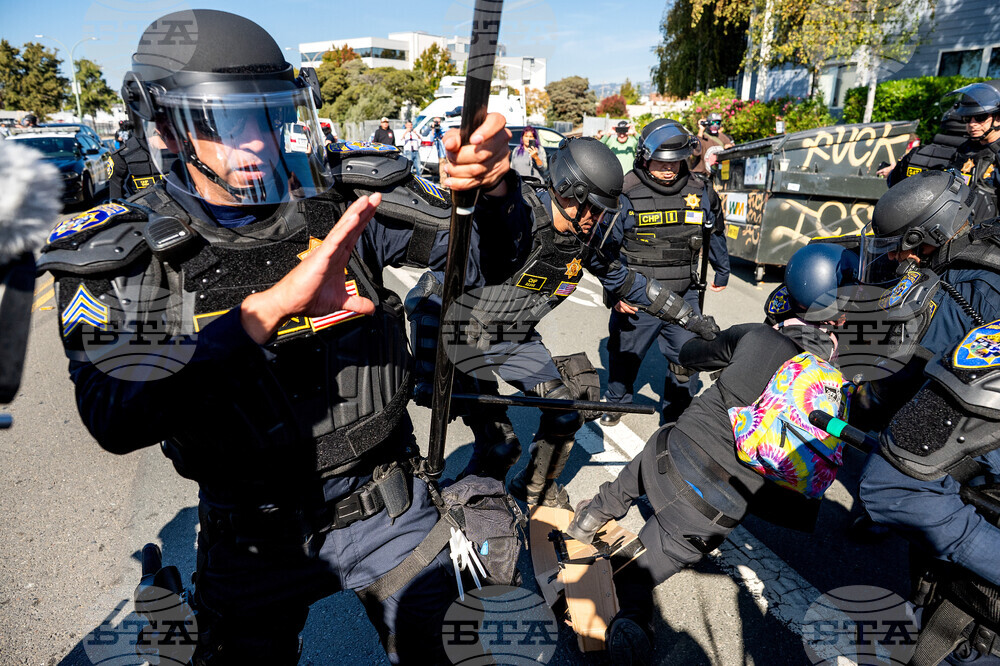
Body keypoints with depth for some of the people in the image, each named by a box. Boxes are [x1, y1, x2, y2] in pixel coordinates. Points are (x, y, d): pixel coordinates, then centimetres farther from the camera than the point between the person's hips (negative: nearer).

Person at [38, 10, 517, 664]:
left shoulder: (345, 198, -9)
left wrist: (491, 191, -32)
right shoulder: (122, 253, -12)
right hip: (255, 536, 0)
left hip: (391, 511, 1)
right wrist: (270, 307, -40)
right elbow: (115, 417, -28)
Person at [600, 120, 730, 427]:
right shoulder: (625, 195, -10)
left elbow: (716, 236, 17)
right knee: (624, 356, 16)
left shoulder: (700, 193, 0)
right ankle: (616, 402, 44)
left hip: (684, 298, 2)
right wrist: (615, 294, -11)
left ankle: (677, 422, 23)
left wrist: (722, 273, 28)